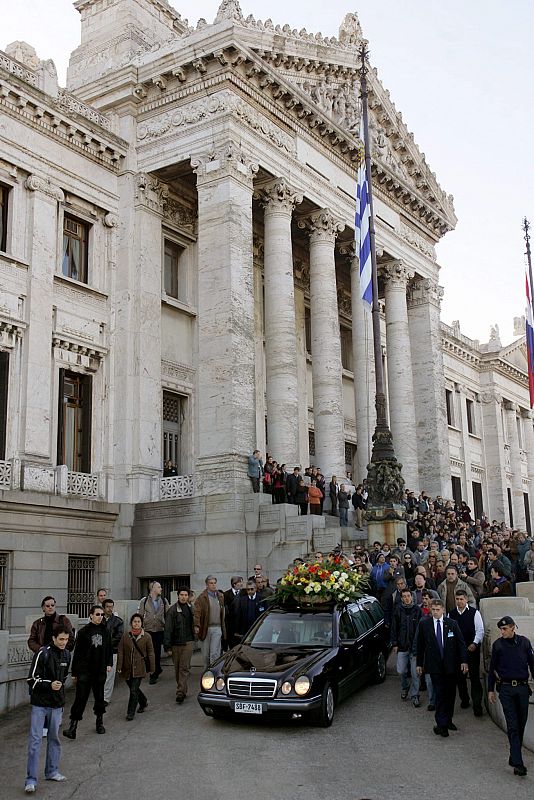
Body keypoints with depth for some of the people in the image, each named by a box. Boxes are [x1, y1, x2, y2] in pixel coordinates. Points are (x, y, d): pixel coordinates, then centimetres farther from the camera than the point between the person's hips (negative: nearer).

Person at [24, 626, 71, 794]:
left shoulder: (66, 655, 5)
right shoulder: (42, 653, -14)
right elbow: (32, 679, -14)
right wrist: (49, 685, -25)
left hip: (57, 704, 6)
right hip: (40, 704, -5)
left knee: (54, 738, 13)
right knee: (35, 740, -4)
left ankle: (52, 771, 26)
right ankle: (31, 780, -1)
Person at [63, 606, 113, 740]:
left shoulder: (105, 632, 7)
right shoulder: (83, 632, -5)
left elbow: (109, 649, 15)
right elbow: (77, 652, -3)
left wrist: (109, 664, 1)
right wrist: (74, 672, -3)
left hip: (100, 671, 4)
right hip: (84, 671, -4)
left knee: (99, 697, 12)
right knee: (80, 698, -8)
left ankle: (99, 722, 29)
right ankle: (73, 726, -6)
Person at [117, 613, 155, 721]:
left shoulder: (146, 637, -3)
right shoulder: (125, 635, 0)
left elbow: (151, 653, 2)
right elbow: (120, 651, 2)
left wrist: (152, 668, 1)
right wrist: (119, 666, -3)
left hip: (139, 668, -3)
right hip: (127, 668, 3)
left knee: (134, 690, -9)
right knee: (133, 689, 15)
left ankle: (130, 713, 3)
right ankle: (143, 702, 41)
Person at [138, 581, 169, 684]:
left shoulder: (164, 601, 6)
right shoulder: (144, 601, 1)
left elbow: (168, 616, 9)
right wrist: (140, 628, -2)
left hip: (160, 630, 0)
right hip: (148, 630, 0)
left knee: (157, 652, -2)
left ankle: (154, 675, 8)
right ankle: (158, 669, 27)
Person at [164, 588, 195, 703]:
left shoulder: (191, 609, 5)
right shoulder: (172, 610, -5)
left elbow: (193, 624, 11)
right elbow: (168, 629, -6)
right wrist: (167, 646, -9)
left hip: (188, 642, 1)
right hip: (175, 644, -1)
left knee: (185, 668, -6)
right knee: (177, 668, 9)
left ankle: (180, 692, -8)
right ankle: (183, 690, 25)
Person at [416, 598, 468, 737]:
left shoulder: (452, 624, 1)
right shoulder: (424, 624, 0)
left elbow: (461, 643, 2)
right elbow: (420, 645, 5)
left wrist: (463, 661, -6)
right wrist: (419, 663, 6)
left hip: (451, 664, 2)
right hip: (435, 666, -2)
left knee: (450, 693, 10)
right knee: (439, 694, -7)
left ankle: (448, 720, 25)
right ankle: (441, 724, -5)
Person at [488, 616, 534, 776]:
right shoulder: (498, 644, 1)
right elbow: (492, 668, 8)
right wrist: (490, 689, 8)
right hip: (506, 689, -2)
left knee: (521, 724, 7)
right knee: (513, 726, -7)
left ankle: (514, 757, 22)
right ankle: (518, 763, -10)